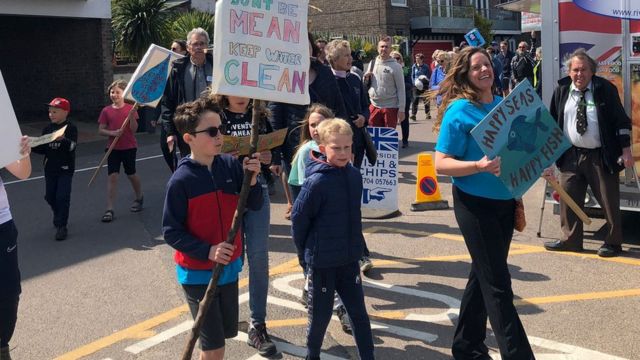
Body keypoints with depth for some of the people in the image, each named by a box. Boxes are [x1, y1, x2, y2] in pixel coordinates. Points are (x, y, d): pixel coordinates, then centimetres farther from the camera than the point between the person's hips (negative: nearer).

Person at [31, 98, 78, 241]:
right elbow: (43, 149, 9)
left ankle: (61, 226, 0)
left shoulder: (70, 128, -10)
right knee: (50, 196, 12)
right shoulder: (48, 129, 6)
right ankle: (59, 216, 38)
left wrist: (62, 139, -42)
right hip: (50, 168, 6)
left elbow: (71, 146, -23)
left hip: (65, 168, -6)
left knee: (62, 197, -8)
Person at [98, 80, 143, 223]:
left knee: (131, 174, 13)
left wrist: (132, 115, -23)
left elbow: (133, 129, -10)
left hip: (129, 147, -1)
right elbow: (101, 130, 1)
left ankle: (139, 198, 39)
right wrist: (112, 133, -17)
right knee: (112, 176, -4)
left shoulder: (131, 108, -5)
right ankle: (109, 209, -2)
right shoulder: (106, 111, -1)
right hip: (113, 148, 1)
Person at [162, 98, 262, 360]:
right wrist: (207, 251, -24)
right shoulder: (181, 180, -18)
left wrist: (252, 179, -22)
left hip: (229, 267, 5)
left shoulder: (230, 165, -7)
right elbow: (171, 231, -14)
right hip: (197, 273, -5)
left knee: (226, 332, 19)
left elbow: (255, 205, -3)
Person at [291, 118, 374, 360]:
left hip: (349, 258, 5)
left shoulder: (354, 175, -3)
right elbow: (298, 218, -13)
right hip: (322, 261, -5)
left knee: (358, 311, 12)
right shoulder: (316, 181, -21)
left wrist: (355, 244, 13)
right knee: (320, 313, 11)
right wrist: (305, 252, -2)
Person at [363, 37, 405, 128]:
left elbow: (401, 89, -7)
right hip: (374, 106, 4)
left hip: (390, 107, -4)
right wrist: (365, 78, -6)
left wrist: (401, 109, -12)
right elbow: (365, 85, 17)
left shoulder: (395, 66, -5)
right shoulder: (372, 63, 8)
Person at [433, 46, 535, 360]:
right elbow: (441, 164, -17)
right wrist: (479, 166, -30)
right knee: (497, 283, -4)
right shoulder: (459, 111, -13)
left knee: (484, 275, 17)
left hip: (505, 202, 7)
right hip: (475, 204, -7)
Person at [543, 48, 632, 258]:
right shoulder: (562, 90, 2)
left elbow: (621, 120, -6)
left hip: (601, 156, -4)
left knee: (609, 202, 4)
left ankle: (613, 243, 20)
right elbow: (552, 121, 10)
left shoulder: (605, 89, -8)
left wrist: (626, 151, -9)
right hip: (571, 155, 4)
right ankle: (570, 240, 22)